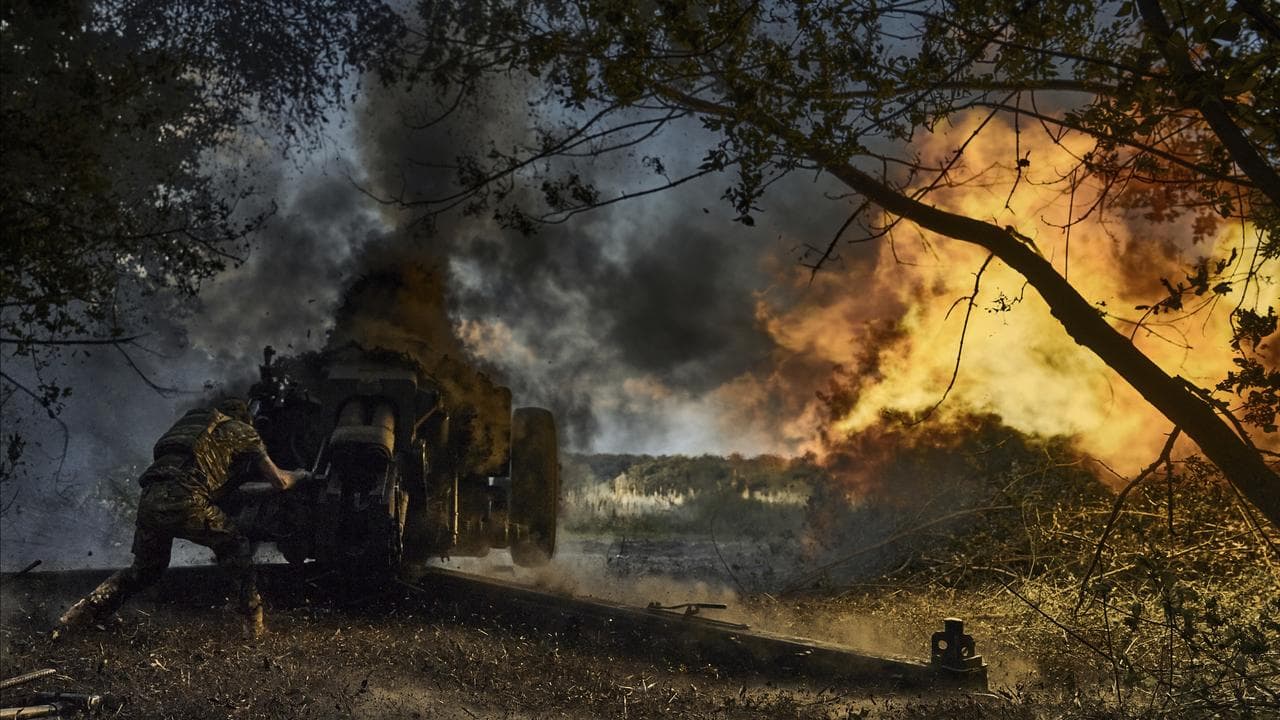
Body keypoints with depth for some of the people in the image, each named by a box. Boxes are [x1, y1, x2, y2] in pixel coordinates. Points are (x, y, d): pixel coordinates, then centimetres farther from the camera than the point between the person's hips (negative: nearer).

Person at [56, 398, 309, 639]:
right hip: (185, 502, -5)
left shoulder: (191, 420, 35)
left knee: (142, 571, 25)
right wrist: (298, 475, 38)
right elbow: (279, 481, 16)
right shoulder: (242, 432, 19)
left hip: (149, 499, 6)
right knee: (237, 549, 16)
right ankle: (254, 622, 10)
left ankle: (81, 613, 16)